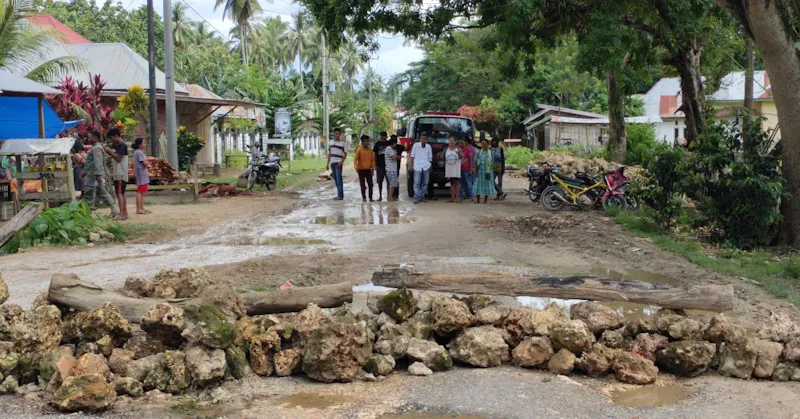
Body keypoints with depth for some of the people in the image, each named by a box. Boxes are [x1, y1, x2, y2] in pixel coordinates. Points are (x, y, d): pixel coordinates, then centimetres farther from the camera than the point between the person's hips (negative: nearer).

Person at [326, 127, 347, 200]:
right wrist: (327, 163, 15)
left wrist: (341, 162, -16)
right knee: (335, 180, 7)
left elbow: (345, 154, -3)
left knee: (339, 179, -11)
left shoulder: (343, 143, -1)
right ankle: (339, 194, 13)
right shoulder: (330, 143, 15)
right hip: (332, 163, 6)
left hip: (338, 163, -6)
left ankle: (340, 195, -12)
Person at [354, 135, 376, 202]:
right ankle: (364, 197, 13)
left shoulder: (370, 150, 6)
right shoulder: (359, 150, -7)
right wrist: (356, 168, -24)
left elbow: (373, 160, 13)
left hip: (368, 170, 4)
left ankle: (370, 198, 10)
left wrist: (373, 168, 8)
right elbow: (355, 160, -12)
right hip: (361, 170, -4)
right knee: (363, 185, 2)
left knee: (370, 184, 2)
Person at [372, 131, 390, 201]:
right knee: (380, 181, 5)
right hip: (380, 166, 0)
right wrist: (375, 165, 0)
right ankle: (380, 196, 14)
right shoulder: (377, 144, 2)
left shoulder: (389, 143, 2)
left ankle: (388, 195, 12)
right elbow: (375, 155, 5)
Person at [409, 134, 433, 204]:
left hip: (426, 166, 3)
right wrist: (411, 165, 0)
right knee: (417, 182, -7)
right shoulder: (416, 145, 3)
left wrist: (430, 166, 13)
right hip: (417, 166, -3)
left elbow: (430, 157, 15)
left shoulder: (428, 146, 10)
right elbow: (412, 155, 5)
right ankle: (417, 197, -6)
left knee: (425, 182, 5)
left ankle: (422, 196, 14)